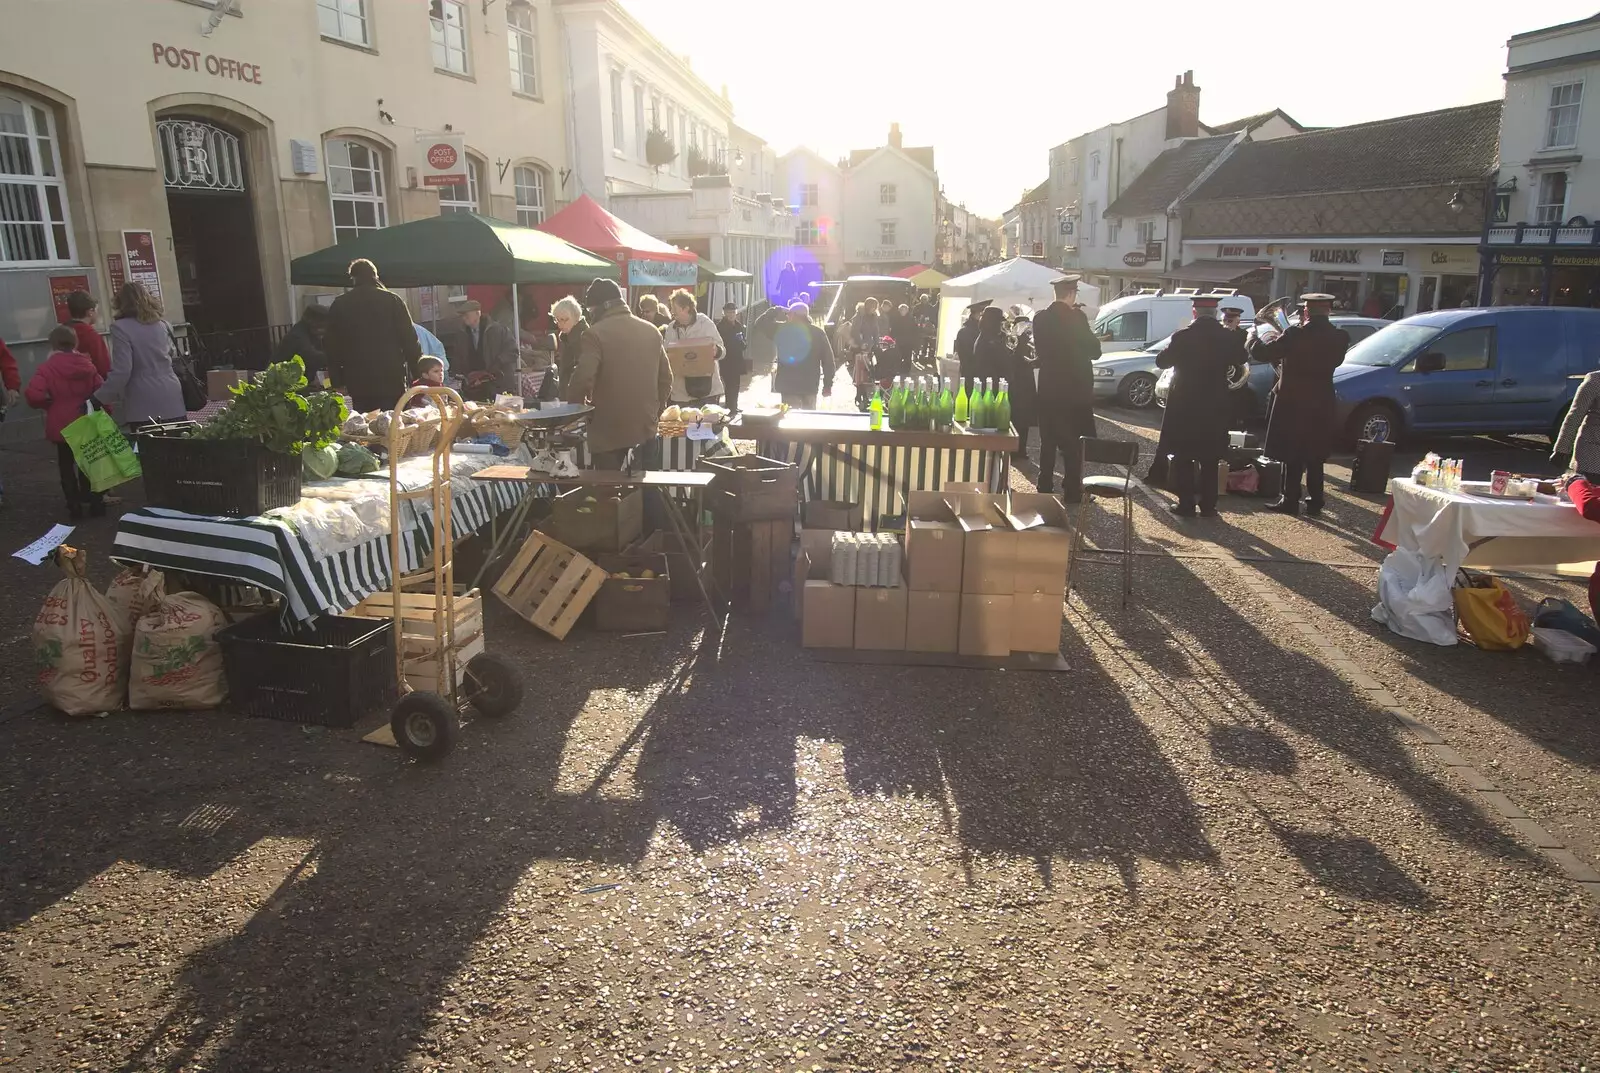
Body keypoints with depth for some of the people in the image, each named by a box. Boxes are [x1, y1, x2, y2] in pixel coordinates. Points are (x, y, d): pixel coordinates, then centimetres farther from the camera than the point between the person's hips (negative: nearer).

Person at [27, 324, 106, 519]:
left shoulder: (47, 368, -11)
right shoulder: (86, 364, 0)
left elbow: (34, 395, -21)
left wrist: (49, 405, -2)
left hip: (61, 426, -3)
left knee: (66, 466, 8)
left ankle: (74, 506, 8)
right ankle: (96, 503, 14)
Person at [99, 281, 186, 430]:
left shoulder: (121, 328, -6)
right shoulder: (163, 325, 13)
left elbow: (121, 372, -12)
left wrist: (99, 398, -5)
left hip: (145, 405, -5)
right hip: (172, 400, 5)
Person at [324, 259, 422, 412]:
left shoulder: (339, 305, 7)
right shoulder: (392, 300, 0)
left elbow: (332, 346, 9)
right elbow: (409, 339, -2)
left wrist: (338, 382, 14)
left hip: (358, 383, 2)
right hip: (392, 381, -2)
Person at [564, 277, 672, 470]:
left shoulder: (595, 334, -11)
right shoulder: (651, 331, 8)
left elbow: (582, 381, -20)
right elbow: (666, 378, 12)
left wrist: (576, 406, 0)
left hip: (609, 430, -5)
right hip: (646, 426, 6)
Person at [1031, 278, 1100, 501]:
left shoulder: (1041, 318, 0)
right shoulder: (1076, 318, -14)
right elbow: (1094, 350, -8)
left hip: (1048, 387, 5)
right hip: (1074, 388, -5)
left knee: (1048, 440, 12)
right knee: (1073, 441, 2)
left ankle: (1045, 486, 15)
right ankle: (1072, 490, 4)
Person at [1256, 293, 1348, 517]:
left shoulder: (1295, 335, -16)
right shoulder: (1339, 337, -3)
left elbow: (1264, 353, -13)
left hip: (1293, 402, -4)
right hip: (1320, 404, 4)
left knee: (1292, 455, 4)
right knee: (1314, 456, 13)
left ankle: (1290, 501, 6)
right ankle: (1315, 503, 16)